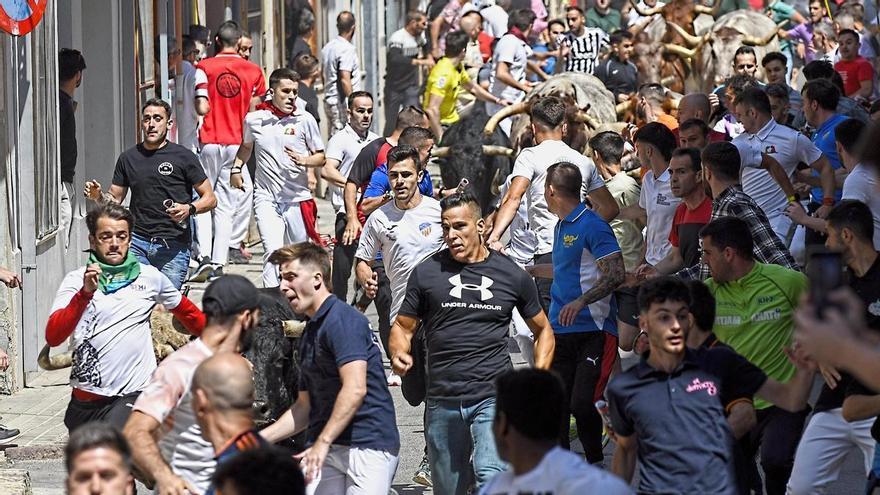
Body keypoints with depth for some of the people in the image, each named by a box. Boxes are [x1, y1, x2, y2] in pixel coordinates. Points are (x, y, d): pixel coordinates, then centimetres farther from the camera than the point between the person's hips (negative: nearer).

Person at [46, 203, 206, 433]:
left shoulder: (150, 277, 7)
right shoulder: (76, 280, 2)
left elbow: (187, 311, 26)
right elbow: (53, 337, -12)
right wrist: (85, 293, -24)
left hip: (131, 396, -2)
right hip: (84, 398, 2)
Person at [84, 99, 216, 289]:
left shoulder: (183, 157, 4)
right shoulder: (128, 158, 15)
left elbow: (210, 199, 5)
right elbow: (115, 199, 21)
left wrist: (189, 209, -14)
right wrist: (98, 196, -1)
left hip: (173, 244, -2)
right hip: (137, 240, 3)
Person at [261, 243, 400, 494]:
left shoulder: (343, 320, -9)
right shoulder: (310, 333, 21)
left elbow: (355, 389, -22)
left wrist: (323, 442, -24)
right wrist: (260, 438, 20)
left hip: (369, 445, -8)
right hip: (326, 450, 8)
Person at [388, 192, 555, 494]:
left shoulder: (512, 275, 5)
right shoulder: (427, 273, 5)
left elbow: (543, 331, 16)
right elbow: (403, 326, 11)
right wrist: (399, 355, -12)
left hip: (494, 397, -2)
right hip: (442, 401, 2)